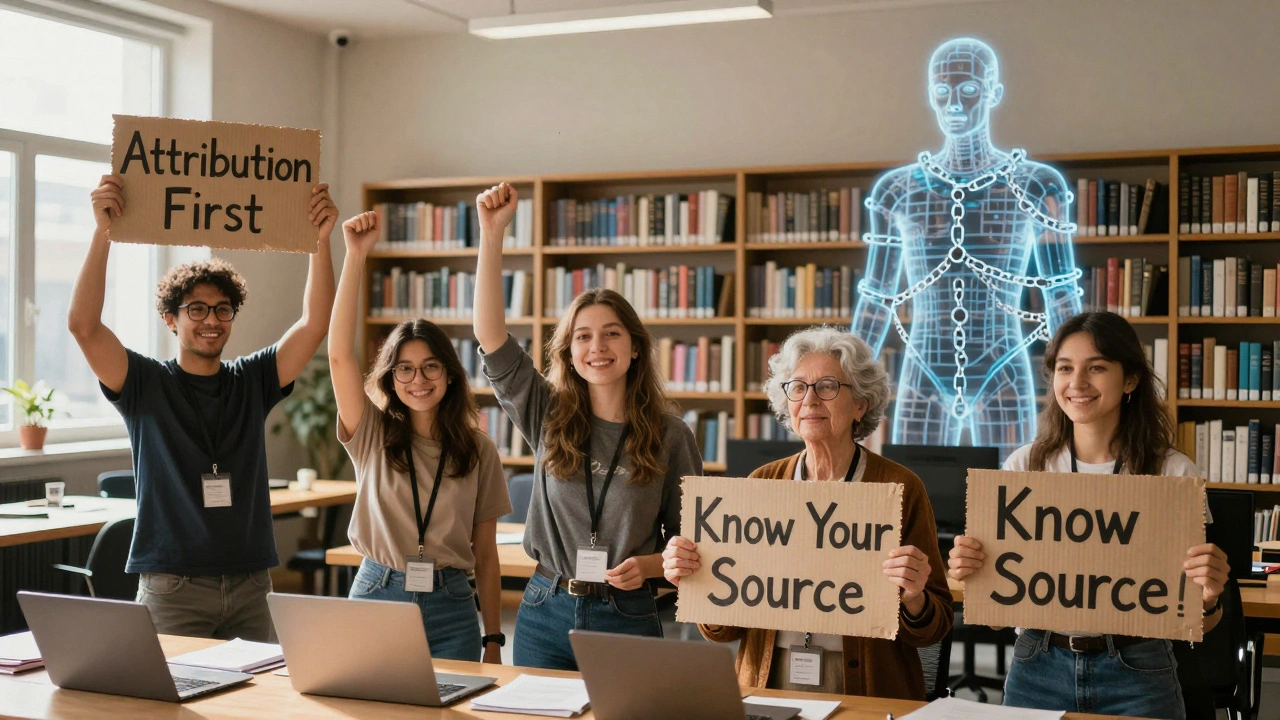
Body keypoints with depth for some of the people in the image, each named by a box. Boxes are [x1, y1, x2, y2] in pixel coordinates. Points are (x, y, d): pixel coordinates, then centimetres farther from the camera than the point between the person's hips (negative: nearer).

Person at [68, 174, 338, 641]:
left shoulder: (253, 381, 8)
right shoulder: (145, 384, 0)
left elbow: (315, 324, -2)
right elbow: (83, 325, -15)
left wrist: (321, 240, -14)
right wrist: (102, 233, -24)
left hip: (250, 587, 3)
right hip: (172, 587, -3)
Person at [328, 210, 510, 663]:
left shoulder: (478, 451, 3)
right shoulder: (371, 436, 1)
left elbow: (485, 554, 5)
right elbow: (339, 353, -12)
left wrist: (493, 641, 2)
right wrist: (355, 256, -18)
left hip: (450, 610, 0)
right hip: (375, 598, 0)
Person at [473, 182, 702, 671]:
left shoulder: (670, 437, -3)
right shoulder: (549, 417, 1)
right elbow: (491, 338, -8)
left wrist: (648, 565, -18)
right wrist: (491, 233, -14)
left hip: (627, 618, -2)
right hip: (545, 612, 2)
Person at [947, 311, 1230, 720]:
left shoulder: (1174, 473, -6)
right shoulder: (1024, 467, -2)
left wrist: (1208, 598, -22)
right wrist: (969, 571, -16)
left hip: (1136, 673, -1)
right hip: (1037, 669, 2)